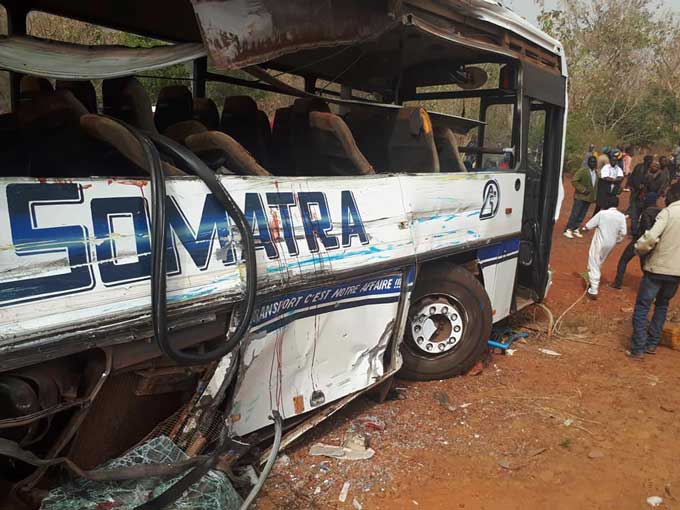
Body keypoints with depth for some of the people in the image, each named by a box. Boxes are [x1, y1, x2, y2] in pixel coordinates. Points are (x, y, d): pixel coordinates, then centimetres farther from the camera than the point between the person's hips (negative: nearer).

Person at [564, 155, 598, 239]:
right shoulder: (582, 171, -11)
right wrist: (582, 189, -19)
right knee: (575, 214, -6)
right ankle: (568, 230, 0)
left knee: (582, 215, 10)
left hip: (589, 198, 6)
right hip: (580, 197, -6)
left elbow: (596, 185, 19)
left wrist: (594, 196, 9)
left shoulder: (597, 173, 9)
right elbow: (574, 181, -17)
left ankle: (575, 229, 21)